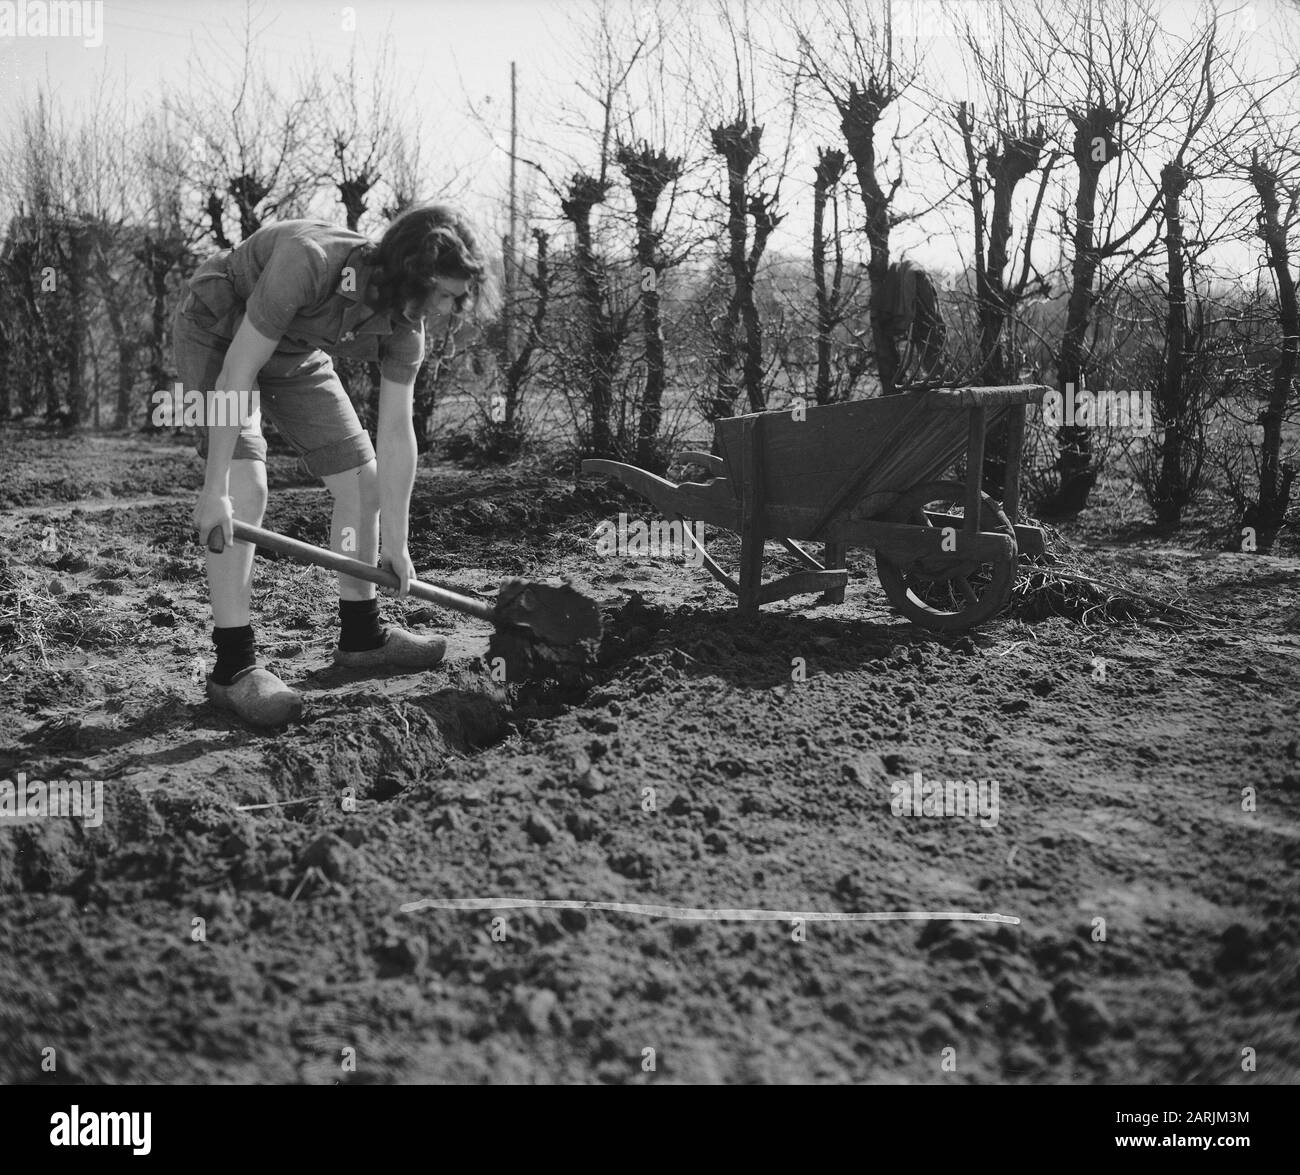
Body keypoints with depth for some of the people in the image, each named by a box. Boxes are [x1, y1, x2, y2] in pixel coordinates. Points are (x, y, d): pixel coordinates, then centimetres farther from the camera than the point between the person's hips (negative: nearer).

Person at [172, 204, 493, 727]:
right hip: (219, 338, -7)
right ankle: (233, 666, -18)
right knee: (246, 489, -23)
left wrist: (395, 544, -11)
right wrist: (214, 488, -35)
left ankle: (361, 635, 20)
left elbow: (396, 434, -12)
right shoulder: (308, 261, -39)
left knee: (362, 477, 3)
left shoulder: (405, 326, -17)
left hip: (294, 352, 7)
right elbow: (236, 374, -36)